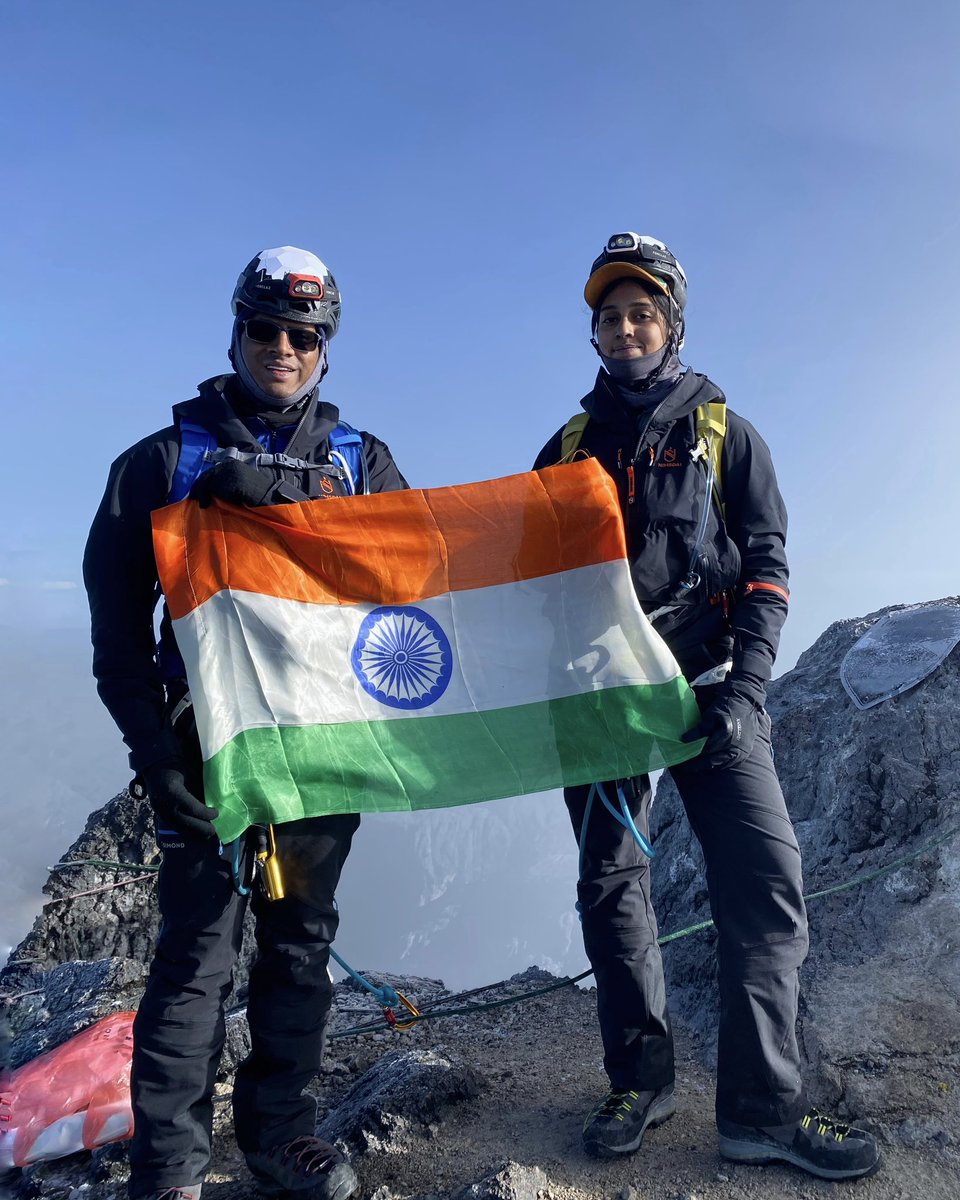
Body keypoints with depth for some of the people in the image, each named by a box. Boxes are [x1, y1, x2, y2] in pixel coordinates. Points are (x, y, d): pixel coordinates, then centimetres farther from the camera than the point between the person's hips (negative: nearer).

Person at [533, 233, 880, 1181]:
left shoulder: (724, 433, 10)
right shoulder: (568, 447, 15)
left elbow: (765, 564, 2)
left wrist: (742, 689, -11)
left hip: (709, 682, -1)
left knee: (765, 878, -9)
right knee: (611, 882, 5)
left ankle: (762, 1107, 4)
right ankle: (640, 1081, 20)